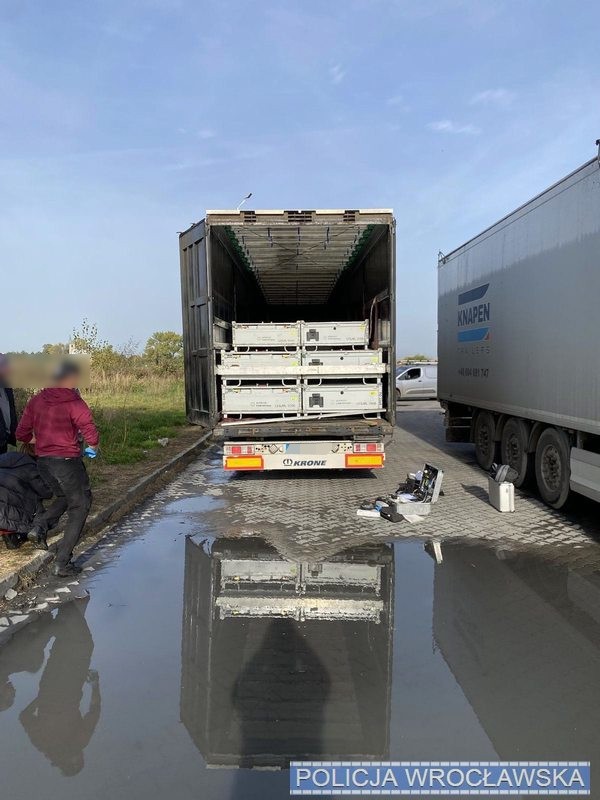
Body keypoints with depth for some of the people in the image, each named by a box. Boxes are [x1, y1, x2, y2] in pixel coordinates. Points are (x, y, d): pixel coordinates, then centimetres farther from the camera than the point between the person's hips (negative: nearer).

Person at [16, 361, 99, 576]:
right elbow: (91, 433, -23)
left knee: (64, 498, 29)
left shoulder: (36, 400, 4)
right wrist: (93, 446, -1)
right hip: (67, 461, -6)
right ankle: (62, 563, 5)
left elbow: (21, 434, 7)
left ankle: (40, 525, 2)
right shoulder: (75, 403, -14)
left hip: (43, 461, 6)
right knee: (79, 506, 8)